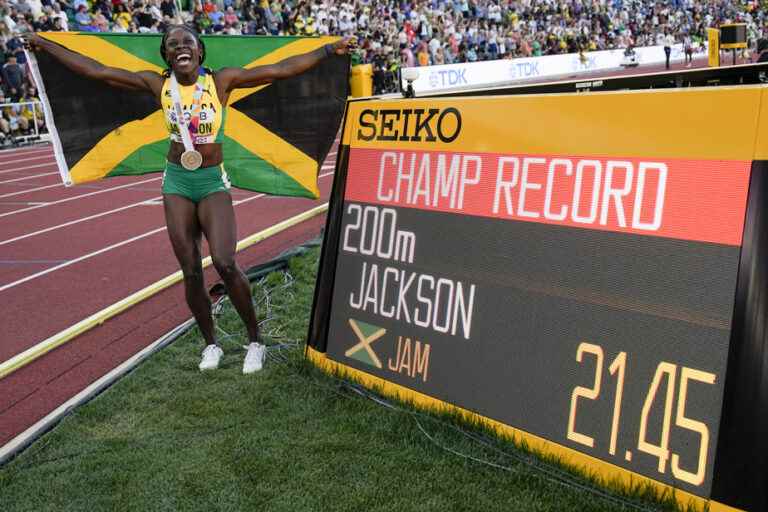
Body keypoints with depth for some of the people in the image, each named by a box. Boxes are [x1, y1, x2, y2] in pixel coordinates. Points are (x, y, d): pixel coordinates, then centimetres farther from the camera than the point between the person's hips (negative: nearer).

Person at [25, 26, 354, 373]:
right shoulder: (158, 84, 0)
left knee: (224, 263, -20)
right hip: (177, 183, 3)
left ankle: (255, 341, -1)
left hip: (214, 184, -2)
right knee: (191, 273, 3)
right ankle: (210, 344, 21)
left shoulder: (221, 81, -5)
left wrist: (329, 49, -13)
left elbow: (280, 69, -10)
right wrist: (46, 46, 10)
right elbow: (95, 70, 6)